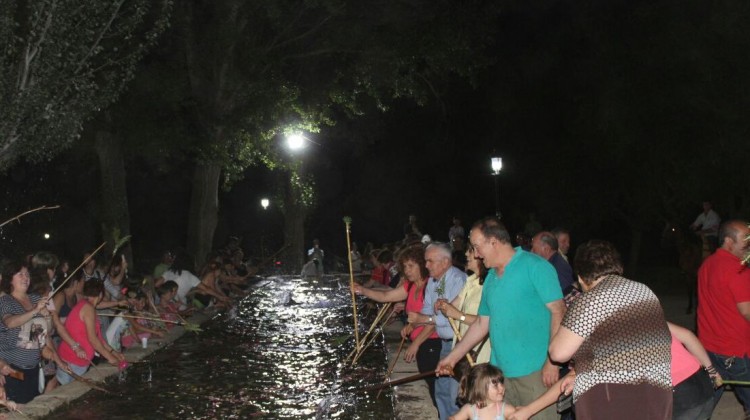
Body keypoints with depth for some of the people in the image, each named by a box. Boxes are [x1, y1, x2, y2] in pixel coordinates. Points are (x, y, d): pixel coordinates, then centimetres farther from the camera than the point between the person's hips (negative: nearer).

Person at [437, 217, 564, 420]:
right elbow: (482, 324, 20)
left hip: (535, 371, -7)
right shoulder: (491, 278, 15)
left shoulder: (535, 267, -7)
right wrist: (453, 357, 19)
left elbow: (558, 312, -11)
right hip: (500, 371, 7)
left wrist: (552, 361, -17)